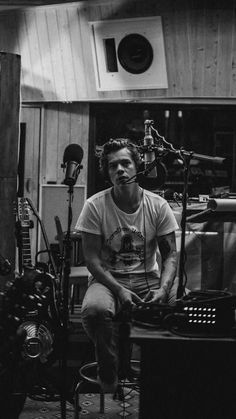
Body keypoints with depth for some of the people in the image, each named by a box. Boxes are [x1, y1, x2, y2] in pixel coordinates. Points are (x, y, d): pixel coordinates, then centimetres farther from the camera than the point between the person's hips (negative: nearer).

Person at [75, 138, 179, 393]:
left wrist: (163, 289, -18)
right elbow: (92, 258, -7)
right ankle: (109, 380, -8)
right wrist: (119, 290, -21)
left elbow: (170, 254, 1)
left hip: (150, 279, 2)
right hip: (108, 280, -2)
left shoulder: (158, 205, -2)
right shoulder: (95, 206, -7)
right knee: (95, 310, -36)